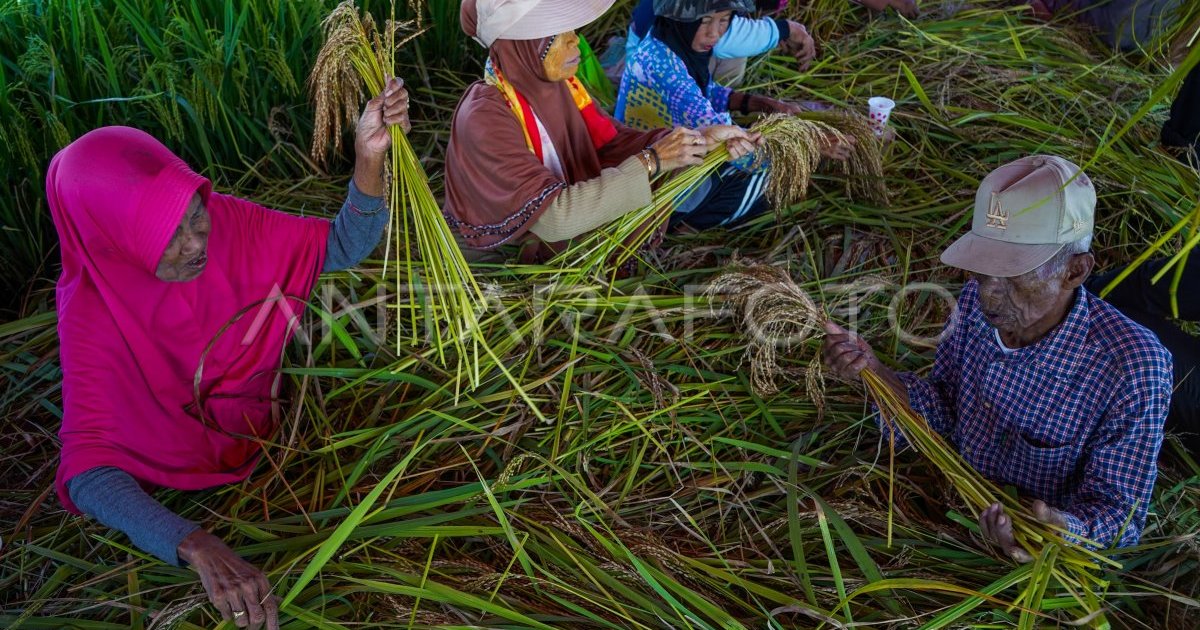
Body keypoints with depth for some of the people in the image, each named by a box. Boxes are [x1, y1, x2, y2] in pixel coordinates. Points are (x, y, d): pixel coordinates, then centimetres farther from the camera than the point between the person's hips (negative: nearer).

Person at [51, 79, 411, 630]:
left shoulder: (224, 222, -23)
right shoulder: (93, 312, -32)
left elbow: (344, 246, -19)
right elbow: (87, 468, -40)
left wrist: (370, 155, -40)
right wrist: (198, 548, -57)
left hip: (267, 406, 5)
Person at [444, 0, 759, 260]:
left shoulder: (558, 83, -6)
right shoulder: (484, 119, -27)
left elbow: (611, 144, 0)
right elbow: (553, 217, -31)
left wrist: (699, 138, -12)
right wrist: (650, 162, -28)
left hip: (567, 240, 7)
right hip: (509, 264, -6)